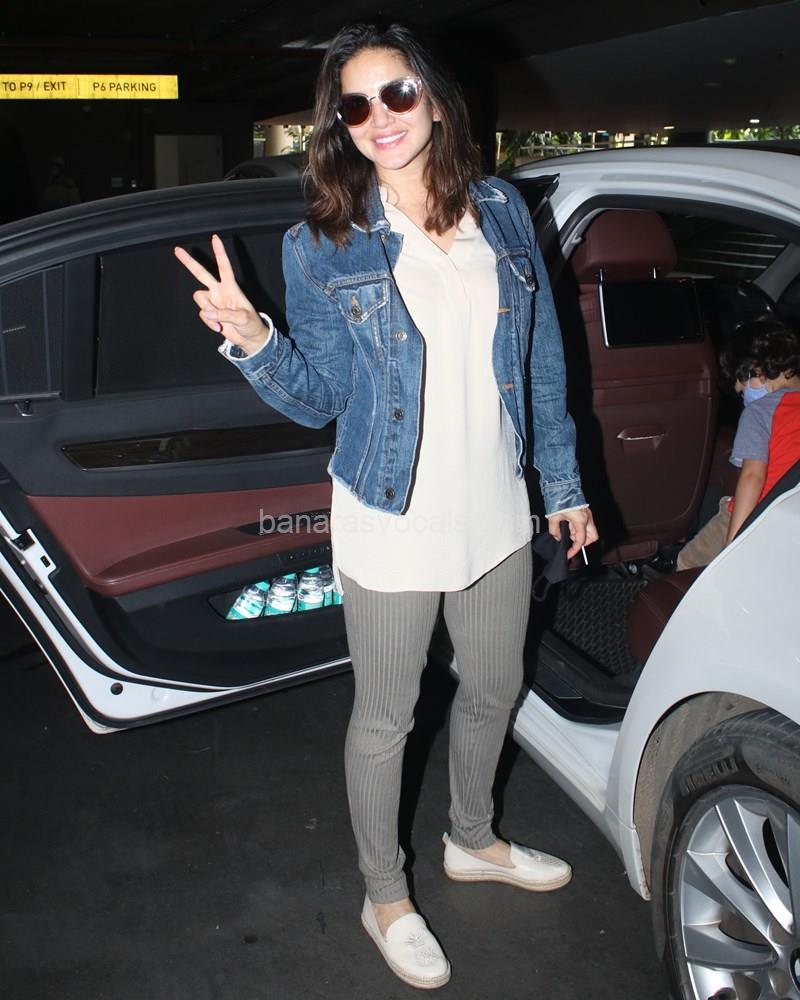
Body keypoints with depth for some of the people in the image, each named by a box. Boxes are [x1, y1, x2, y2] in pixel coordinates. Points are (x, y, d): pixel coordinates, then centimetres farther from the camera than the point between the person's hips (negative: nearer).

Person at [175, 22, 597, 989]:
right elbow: (317, 398, -7)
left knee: (493, 691, 22)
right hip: (392, 524, -4)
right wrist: (251, 339, -26)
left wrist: (564, 485, 9)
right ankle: (386, 898, 36)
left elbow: (542, 363, 6)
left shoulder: (501, 212, 0)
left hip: (496, 513, 4)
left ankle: (472, 840, 50)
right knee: (384, 719, 12)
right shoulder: (323, 246, -9)